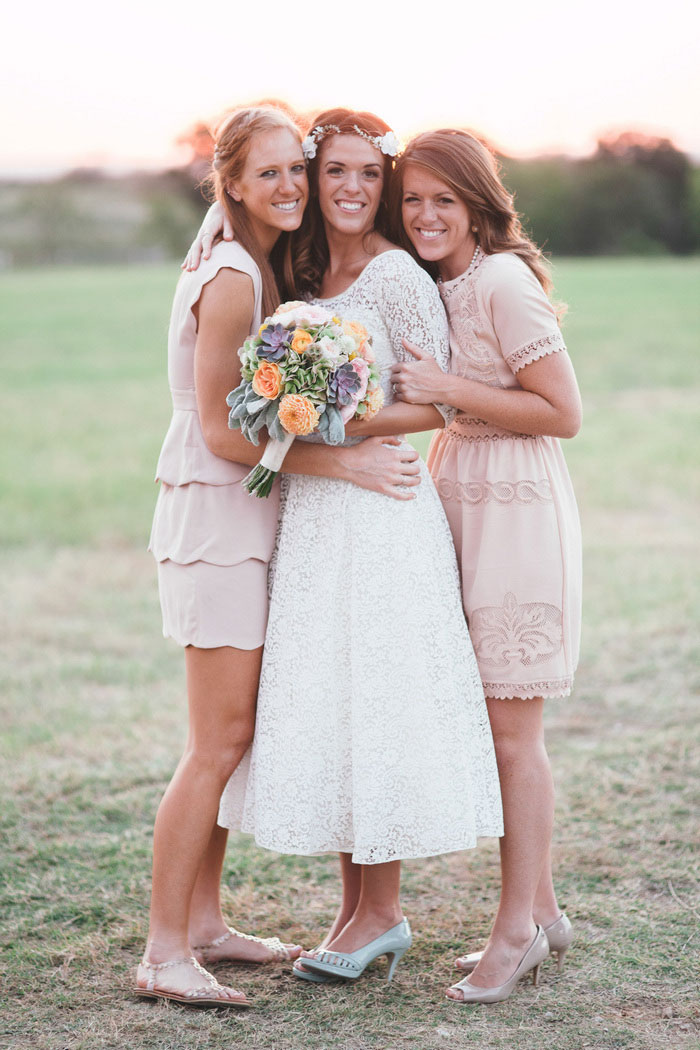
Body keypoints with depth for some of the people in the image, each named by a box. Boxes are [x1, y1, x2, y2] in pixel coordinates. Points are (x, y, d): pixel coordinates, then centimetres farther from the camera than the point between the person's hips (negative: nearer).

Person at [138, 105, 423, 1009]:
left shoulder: (264, 271, 12)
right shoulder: (230, 281, -17)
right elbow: (223, 431, -19)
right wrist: (344, 463, -20)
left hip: (244, 518, 9)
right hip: (215, 517, -9)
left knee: (233, 735, 13)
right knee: (219, 743, -8)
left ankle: (203, 924, 22)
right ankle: (163, 954, -2)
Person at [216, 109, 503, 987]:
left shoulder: (396, 275, -9)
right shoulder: (307, 277, 14)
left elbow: (435, 404, -10)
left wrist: (349, 424, -20)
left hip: (380, 510, -8)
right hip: (313, 512, 8)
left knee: (374, 701, -2)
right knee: (325, 710, 10)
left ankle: (382, 912, 10)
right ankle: (354, 906, 19)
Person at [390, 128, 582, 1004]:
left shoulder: (504, 283, -14)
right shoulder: (432, 287, 12)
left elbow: (562, 412, -15)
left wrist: (450, 391, -18)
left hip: (517, 511, -8)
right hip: (456, 505, 9)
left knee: (510, 727, -2)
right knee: (484, 725, 11)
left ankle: (517, 928, 9)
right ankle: (541, 911, 23)